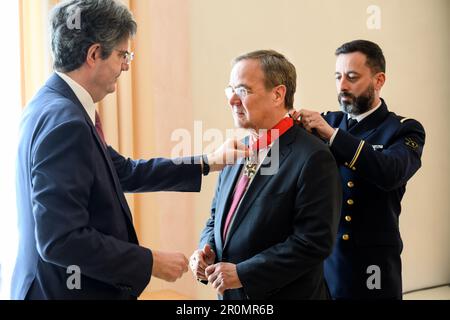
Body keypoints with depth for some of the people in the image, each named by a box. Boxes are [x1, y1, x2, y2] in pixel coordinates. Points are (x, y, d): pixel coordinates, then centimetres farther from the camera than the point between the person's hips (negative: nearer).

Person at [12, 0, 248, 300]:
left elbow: (124, 171, 11)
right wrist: (151, 262, -19)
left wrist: (208, 162, 14)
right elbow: (61, 240, -28)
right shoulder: (64, 121, -25)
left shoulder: (55, 106, 4)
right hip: (65, 289, -9)